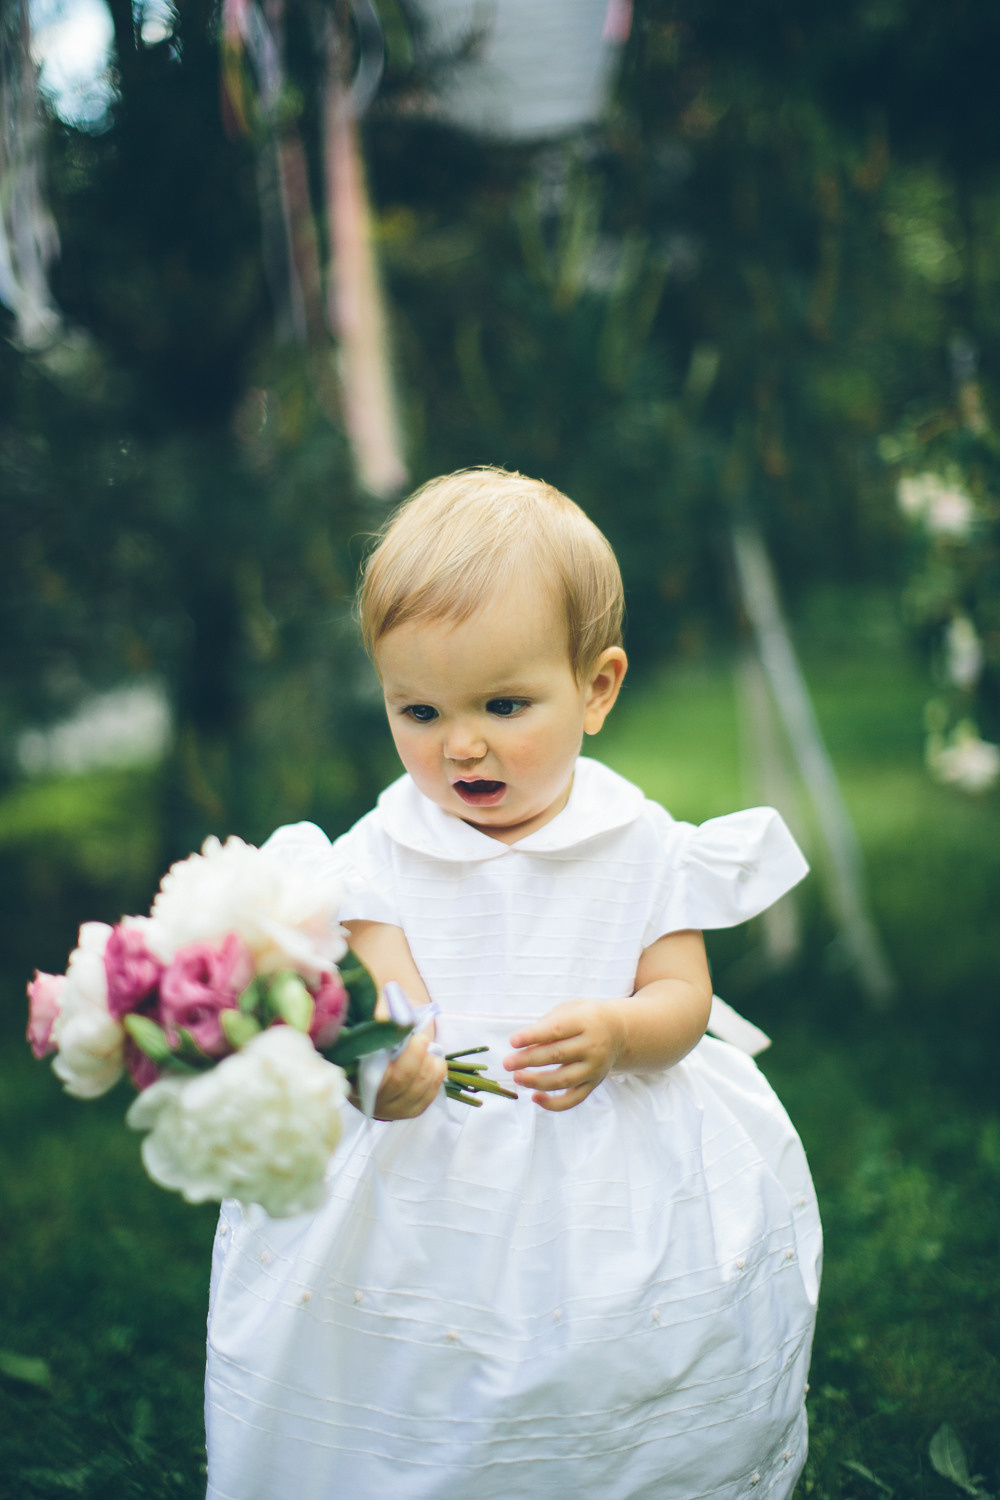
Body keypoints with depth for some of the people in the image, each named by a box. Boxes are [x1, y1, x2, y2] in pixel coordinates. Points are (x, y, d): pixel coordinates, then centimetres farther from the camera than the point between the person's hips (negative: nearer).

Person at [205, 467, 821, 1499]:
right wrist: (381, 1062, -38)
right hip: (432, 1148, 0)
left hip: (615, 1154, 1)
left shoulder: (642, 845, -3)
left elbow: (684, 996, -3)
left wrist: (616, 1033, -26)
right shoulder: (383, 852, -5)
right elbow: (392, 990, -14)